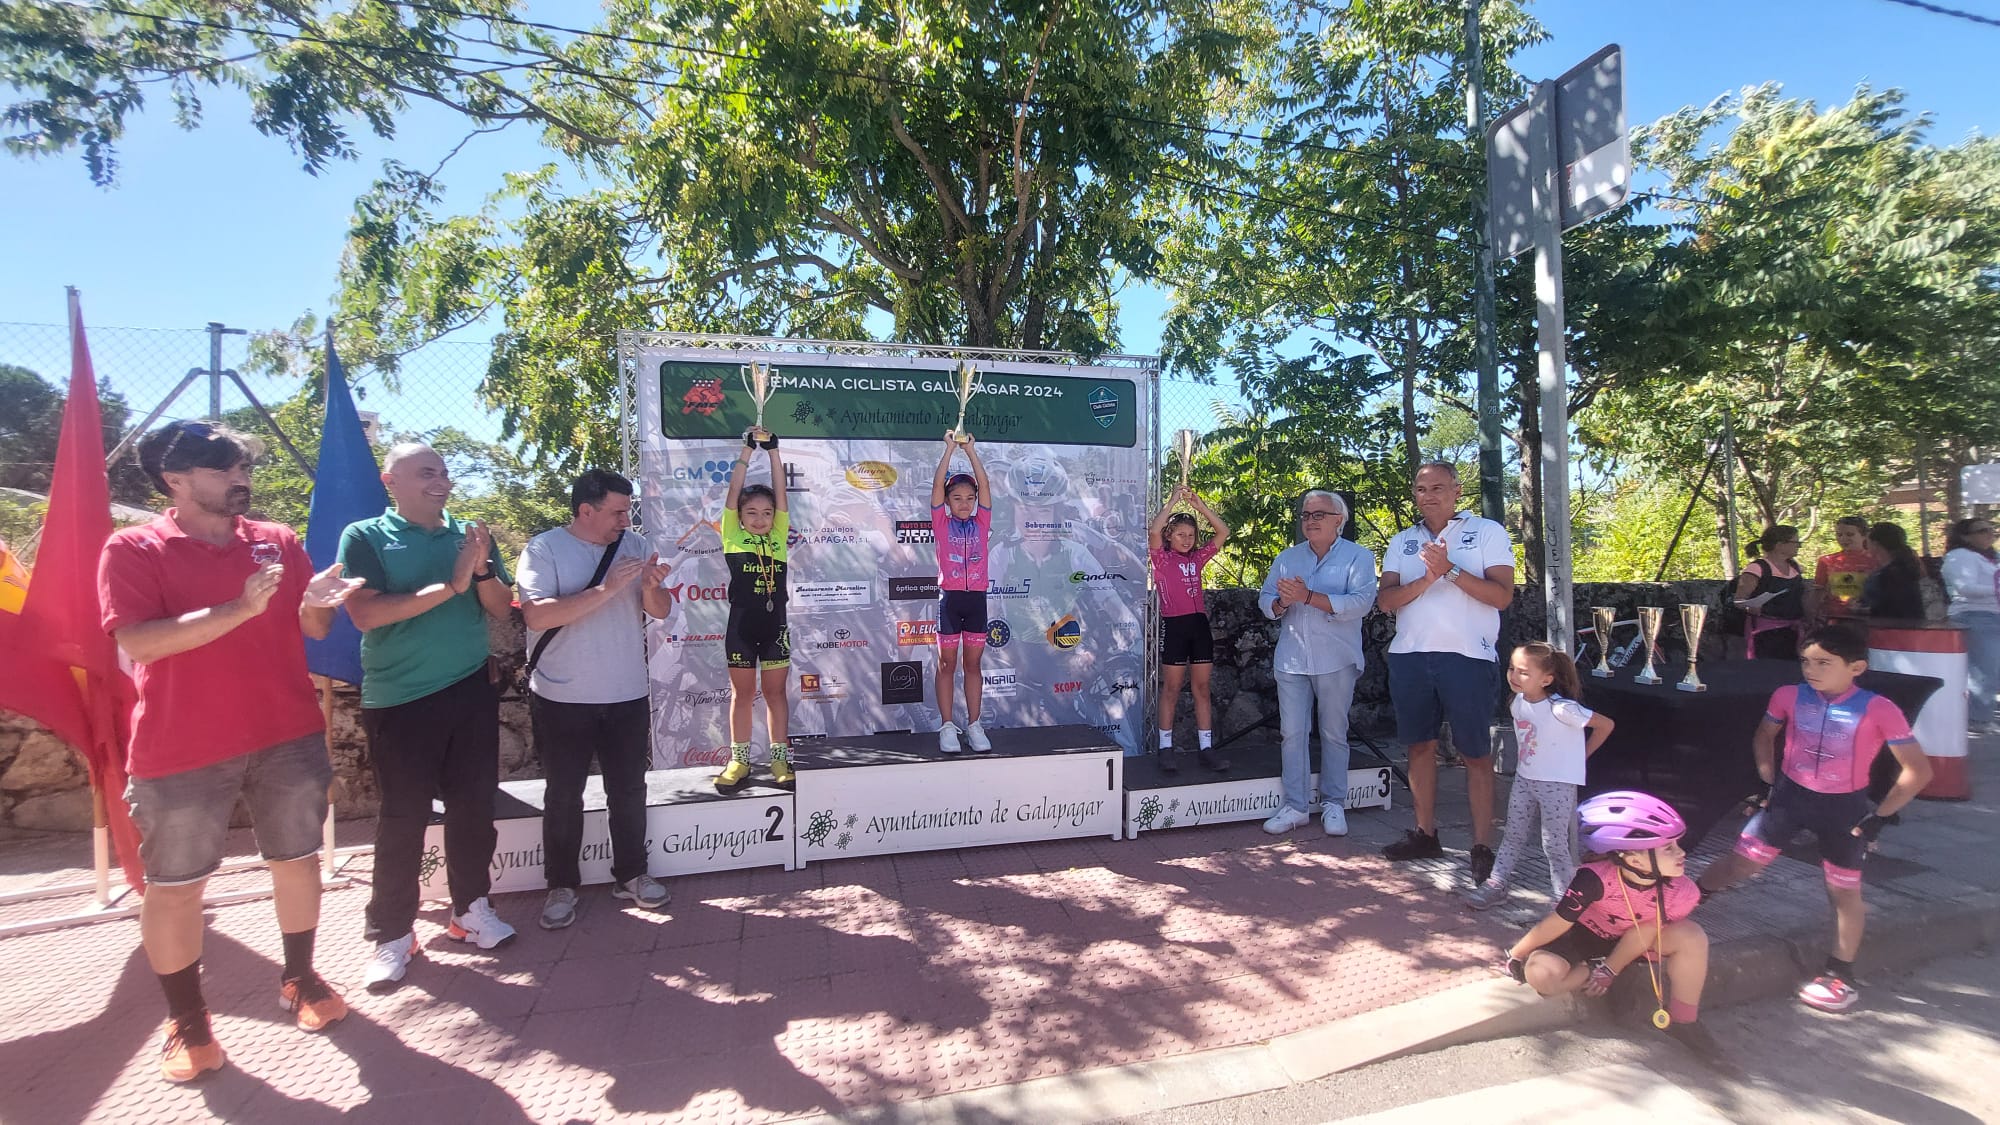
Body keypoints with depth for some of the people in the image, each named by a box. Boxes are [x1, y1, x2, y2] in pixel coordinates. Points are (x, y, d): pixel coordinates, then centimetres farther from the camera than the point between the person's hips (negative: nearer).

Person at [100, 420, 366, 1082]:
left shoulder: (279, 542, 7)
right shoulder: (132, 549, -5)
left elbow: (313, 629, 10)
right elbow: (136, 640, -18)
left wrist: (318, 601, -13)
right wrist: (241, 607, -27)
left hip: (288, 736, 4)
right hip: (180, 750, -3)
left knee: (297, 858, 13)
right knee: (173, 884, 7)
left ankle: (299, 979, 32)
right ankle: (186, 1020, 24)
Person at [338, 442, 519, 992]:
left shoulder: (470, 534, 7)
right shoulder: (364, 537, -3)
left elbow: (502, 609, 4)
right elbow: (365, 614, -16)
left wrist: (482, 570, -15)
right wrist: (450, 585, -20)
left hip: (472, 689, 4)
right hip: (399, 699, -3)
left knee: (474, 806, 11)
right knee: (403, 817, 3)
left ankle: (471, 907, 27)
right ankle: (391, 934, 16)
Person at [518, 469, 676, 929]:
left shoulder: (635, 546, 3)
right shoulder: (544, 549, -9)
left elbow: (660, 610, 3)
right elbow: (536, 615, -22)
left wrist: (650, 586, -19)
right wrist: (607, 588, -27)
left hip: (627, 696, 4)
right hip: (562, 699, -3)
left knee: (629, 791, 13)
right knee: (564, 795, 10)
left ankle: (631, 875, 29)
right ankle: (562, 886, 25)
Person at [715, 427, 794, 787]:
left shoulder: (778, 536, 5)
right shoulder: (733, 537, 0)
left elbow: (780, 492, -2)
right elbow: (733, 491, -6)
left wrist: (773, 451, -8)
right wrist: (748, 448, -9)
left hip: (775, 624, 1)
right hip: (741, 624, -1)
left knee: (776, 692, 9)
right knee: (742, 693, 9)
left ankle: (779, 758, 17)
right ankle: (739, 760, 18)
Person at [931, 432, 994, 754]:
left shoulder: (981, 524, 7)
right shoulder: (942, 524, 2)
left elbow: (984, 485, -1)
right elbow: (937, 484, -7)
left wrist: (971, 451, -4)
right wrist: (950, 448, -8)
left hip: (976, 598, 2)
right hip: (950, 599, -2)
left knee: (973, 664, 9)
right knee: (947, 665, 5)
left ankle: (974, 725, 16)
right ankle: (947, 727, 11)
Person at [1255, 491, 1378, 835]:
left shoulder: (1358, 557, -1)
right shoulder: (1286, 558, 12)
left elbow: (1361, 602, -16)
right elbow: (1265, 601, 9)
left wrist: (1308, 597, -24)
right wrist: (1282, 602, -15)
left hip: (1336, 661, -3)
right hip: (1291, 660, 3)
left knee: (1334, 734, 7)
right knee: (1292, 733, 4)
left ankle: (1333, 804, 20)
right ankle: (1296, 806, 13)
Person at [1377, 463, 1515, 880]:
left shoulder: (1487, 532, 3)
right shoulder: (1401, 543, 14)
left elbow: (1502, 595, -7)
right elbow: (1387, 600, 2)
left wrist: (1450, 569, -18)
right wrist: (1428, 577, -14)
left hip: (1468, 656, -4)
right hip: (1410, 655, 4)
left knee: (1476, 752, 0)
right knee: (1420, 745, 10)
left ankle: (1482, 847, 6)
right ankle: (1425, 834, 21)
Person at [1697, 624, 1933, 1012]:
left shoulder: (1879, 710, -17)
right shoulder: (1789, 697, -8)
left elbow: (1918, 770, -11)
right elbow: (1764, 735, 12)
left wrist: (1880, 815, -12)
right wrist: (1768, 779, 3)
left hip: (1844, 807, -1)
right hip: (1789, 795, 2)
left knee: (1844, 890, 10)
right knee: (1741, 861, 1)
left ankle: (1840, 975, 23)